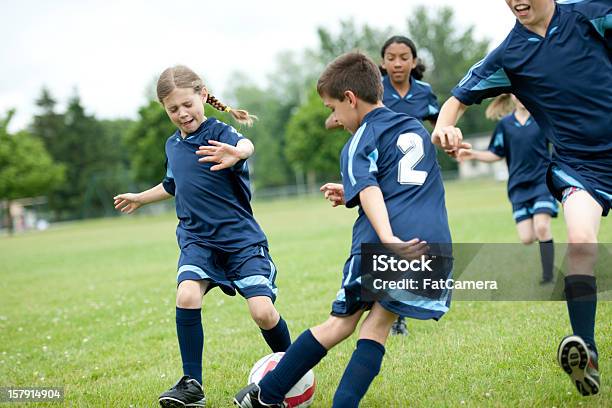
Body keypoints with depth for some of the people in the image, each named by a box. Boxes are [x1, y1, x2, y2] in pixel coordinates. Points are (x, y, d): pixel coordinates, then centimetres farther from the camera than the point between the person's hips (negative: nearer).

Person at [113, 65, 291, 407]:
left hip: (241, 239, -5)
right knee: (187, 296, -22)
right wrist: (140, 198, 46)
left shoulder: (219, 132, -12)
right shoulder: (172, 145, 9)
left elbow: (245, 144, -39)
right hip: (197, 239, 5)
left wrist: (236, 153, -64)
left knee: (263, 312, -15)